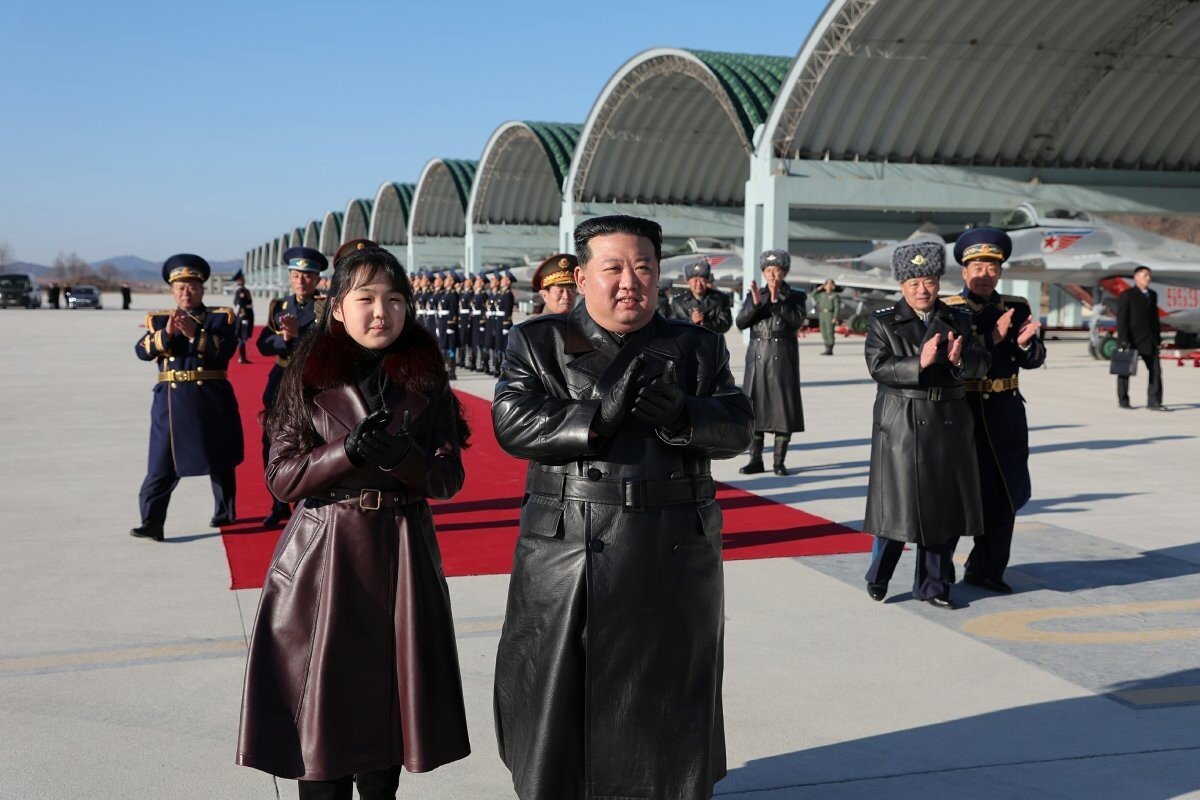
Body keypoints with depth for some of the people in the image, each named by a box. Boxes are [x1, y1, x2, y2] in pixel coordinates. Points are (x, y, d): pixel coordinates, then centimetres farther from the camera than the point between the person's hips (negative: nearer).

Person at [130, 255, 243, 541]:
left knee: (221, 461, 12)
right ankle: (151, 523, -6)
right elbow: (142, 351, -5)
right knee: (162, 463, -5)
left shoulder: (220, 317, 4)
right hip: (172, 399, 0)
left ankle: (225, 513, 29)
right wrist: (166, 333, -21)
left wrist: (195, 334, -23)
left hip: (212, 398, 0)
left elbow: (226, 349, -13)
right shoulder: (158, 319, 9)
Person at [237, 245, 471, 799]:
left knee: (387, 698, 8)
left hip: (401, 556, 1)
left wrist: (401, 456, -19)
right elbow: (281, 477, -2)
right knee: (321, 707, 1)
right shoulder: (310, 377, 0)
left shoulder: (425, 379, 3)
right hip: (323, 555, -1)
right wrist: (347, 452, -18)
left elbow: (449, 478, 1)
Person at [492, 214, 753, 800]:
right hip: (566, 559, -1)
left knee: (666, 705, 12)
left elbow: (736, 425, 0)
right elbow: (512, 422, -10)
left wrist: (683, 417, -21)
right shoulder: (537, 343, 3)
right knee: (558, 702, 9)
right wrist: (599, 415, -23)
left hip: (672, 562, 2)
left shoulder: (697, 347, 9)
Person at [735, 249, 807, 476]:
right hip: (757, 358, 2)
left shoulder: (796, 297, 4)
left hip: (783, 359, -2)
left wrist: (776, 300, -21)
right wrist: (755, 303, -18)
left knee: (783, 408, -1)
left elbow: (797, 320, -13)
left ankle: (779, 461, 6)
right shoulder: (754, 295, 9)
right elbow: (741, 322, -2)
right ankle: (755, 459, 10)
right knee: (754, 408, 3)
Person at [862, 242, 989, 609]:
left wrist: (959, 360, -19)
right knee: (899, 503, 0)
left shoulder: (959, 320, 9)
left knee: (944, 504, 7)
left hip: (949, 424, 4)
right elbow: (878, 367, -13)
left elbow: (981, 365, 2)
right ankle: (878, 576, 20)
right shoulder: (883, 322, 0)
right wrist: (920, 363, -25)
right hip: (901, 425, -3)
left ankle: (932, 585, 18)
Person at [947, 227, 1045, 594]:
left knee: (1005, 493, 10)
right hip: (962, 412, -5)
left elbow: (1034, 360, 4)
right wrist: (994, 336, -23)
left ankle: (987, 570, 22)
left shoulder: (1017, 308, 8)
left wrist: (1025, 342, -18)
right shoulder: (948, 311, -5)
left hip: (1006, 414, 5)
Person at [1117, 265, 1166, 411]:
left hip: (1149, 340, 5)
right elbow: (1121, 320, -12)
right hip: (1131, 340, -5)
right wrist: (1123, 341, -18)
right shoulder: (1126, 295, -7)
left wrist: (1158, 338, 12)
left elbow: (1154, 318, 16)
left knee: (1155, 369, -5)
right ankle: (1123, 401, 17)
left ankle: (1154, 402, -5)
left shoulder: (1153, 295, 12)